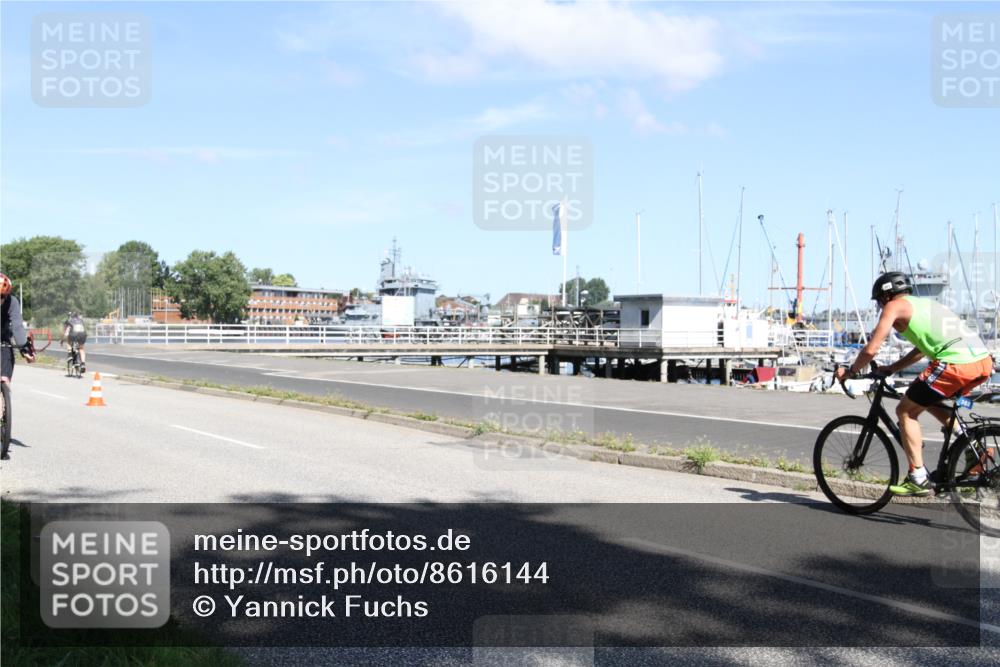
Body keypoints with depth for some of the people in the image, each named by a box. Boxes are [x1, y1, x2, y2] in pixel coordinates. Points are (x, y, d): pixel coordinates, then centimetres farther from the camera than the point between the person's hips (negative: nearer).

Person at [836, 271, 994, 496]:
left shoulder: (895, 306, 6)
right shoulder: (925, 303, 30)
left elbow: (870, 350, 1)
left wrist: (850, 372, 16)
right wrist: (892, 369, 39)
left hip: (956, 364, -8)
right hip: (984, 362, 8)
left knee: (906, 411, 8)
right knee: (928, 400, 31)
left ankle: (918, 479, 4)